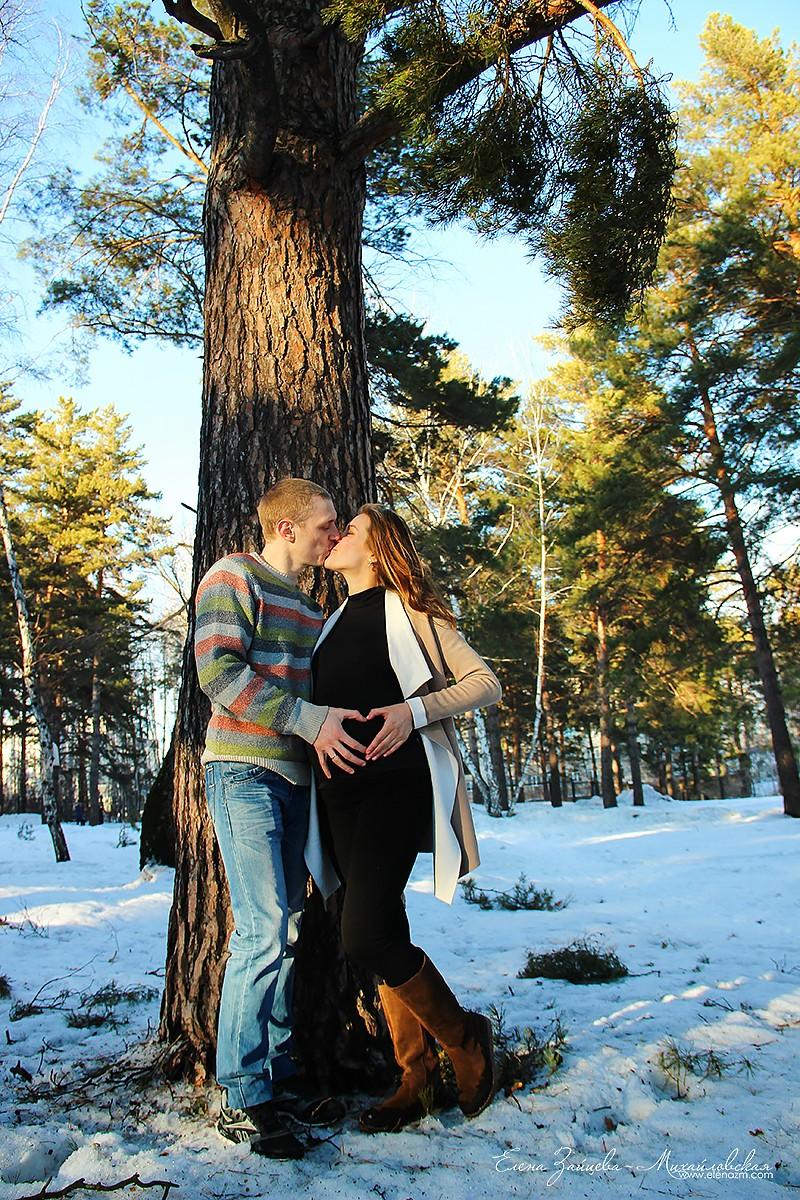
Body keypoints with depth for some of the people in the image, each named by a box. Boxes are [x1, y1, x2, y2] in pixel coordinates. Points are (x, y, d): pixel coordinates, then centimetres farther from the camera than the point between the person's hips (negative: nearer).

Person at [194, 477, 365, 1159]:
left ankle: (277, 1080, 20)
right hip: (245, 771, -8)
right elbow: (219, 671, -17)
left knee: (286, 931, 10)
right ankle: (242, 1099, 3)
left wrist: (325, 729, 4)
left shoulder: (309, 605, 19)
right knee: (263, 930, -11)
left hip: (295, 778, 8)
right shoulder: (232, 577, -4)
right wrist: (309, 719, -22)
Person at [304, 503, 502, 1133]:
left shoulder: (408, 608, -1)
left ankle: (466, 1037, 10)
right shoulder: (332, 623, 18)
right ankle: (417, 1077, 23)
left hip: (397, 781, -6)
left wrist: (414, 711, -18)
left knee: (366, 936, -14)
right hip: (340, 788, 7)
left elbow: (485, 682, -4)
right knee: (383, 933, 8)